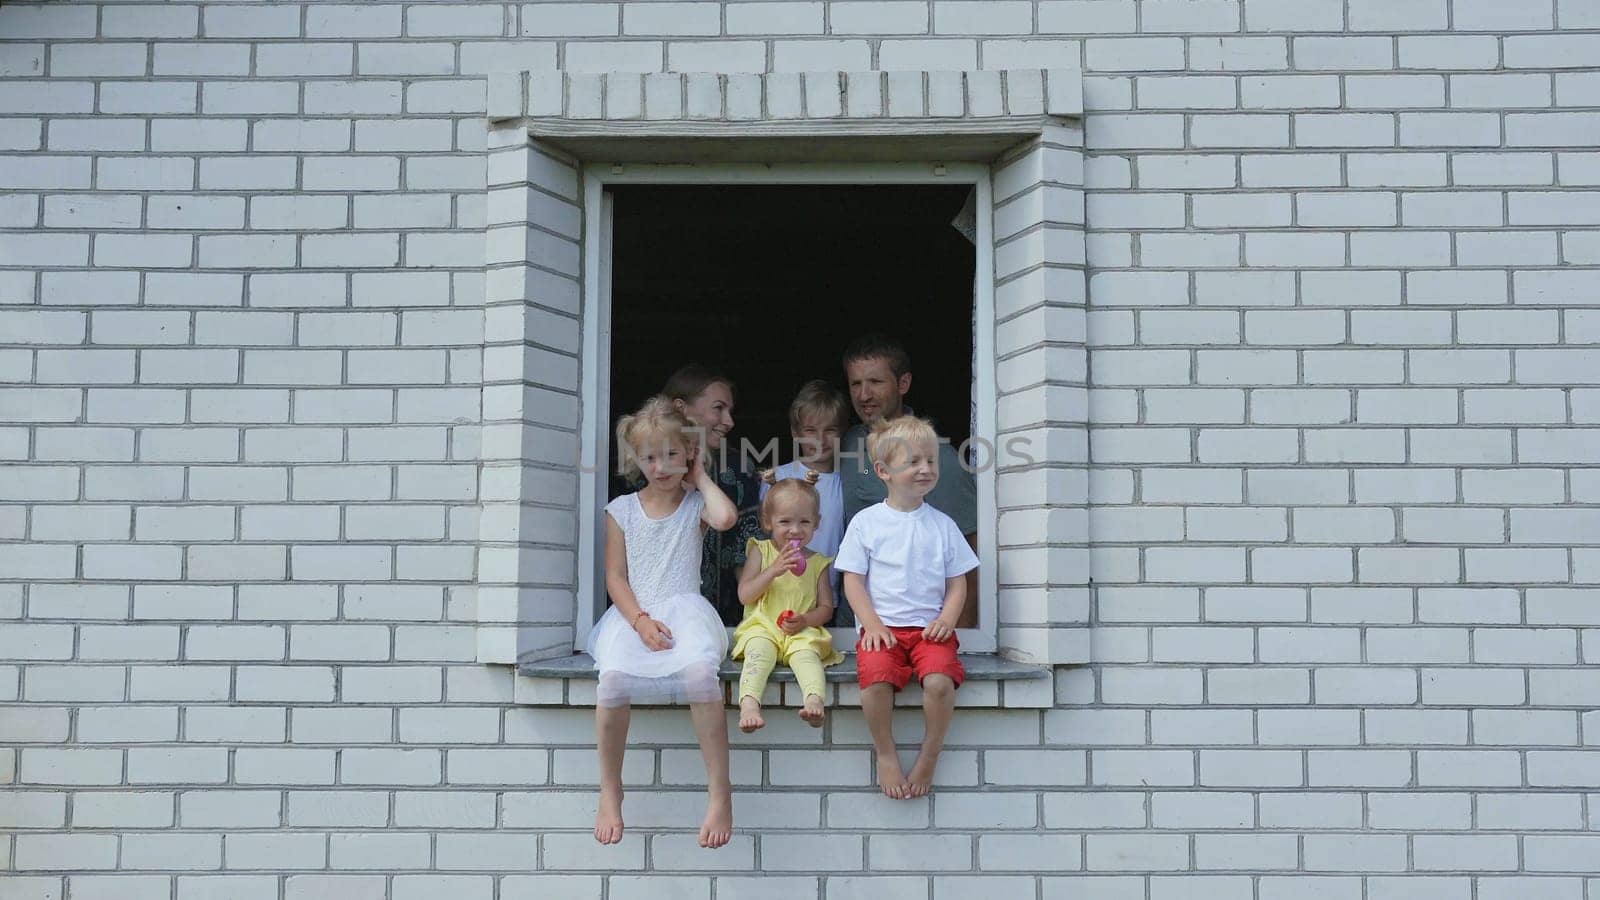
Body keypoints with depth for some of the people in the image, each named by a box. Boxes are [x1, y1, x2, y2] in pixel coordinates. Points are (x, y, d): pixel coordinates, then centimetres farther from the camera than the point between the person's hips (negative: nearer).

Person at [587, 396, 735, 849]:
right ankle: (609, 794, -13)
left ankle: (719, 792, -24)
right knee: (613, 676, -31)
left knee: (699, 670, -35)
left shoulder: (695, 504, 10)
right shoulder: (622, 509, 12)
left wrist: (700, 478, 1)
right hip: (633, 613, 1)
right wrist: (640, 620, -12)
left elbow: (726, 517, -16)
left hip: (684, 607, -1)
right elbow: (616, 578, 6)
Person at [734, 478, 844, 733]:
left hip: (802, 633, 0)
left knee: (806, 654, -32)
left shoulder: (817, 562, 13)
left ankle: (814, 701, -55)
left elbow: (826, 607, 12)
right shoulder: (760, 552, 10)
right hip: (762, 627, 0)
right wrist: (773, 570, -13)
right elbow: (744, 595, 1)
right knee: (759, 651, -33)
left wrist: (805, 620, -10)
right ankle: (749, 703, -52)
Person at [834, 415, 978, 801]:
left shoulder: (942, 524, 11)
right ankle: (885, 754, -6)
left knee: (940, 680, -29)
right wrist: (872, 624, -10)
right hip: (882, 627, -1)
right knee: (876, 677, -31)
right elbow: (853, 580, 3)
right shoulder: (865, 522, 6)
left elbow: (957, 582, 12)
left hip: (930, 627, 1)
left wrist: (947, 618, -7)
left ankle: (929, 756, -4)